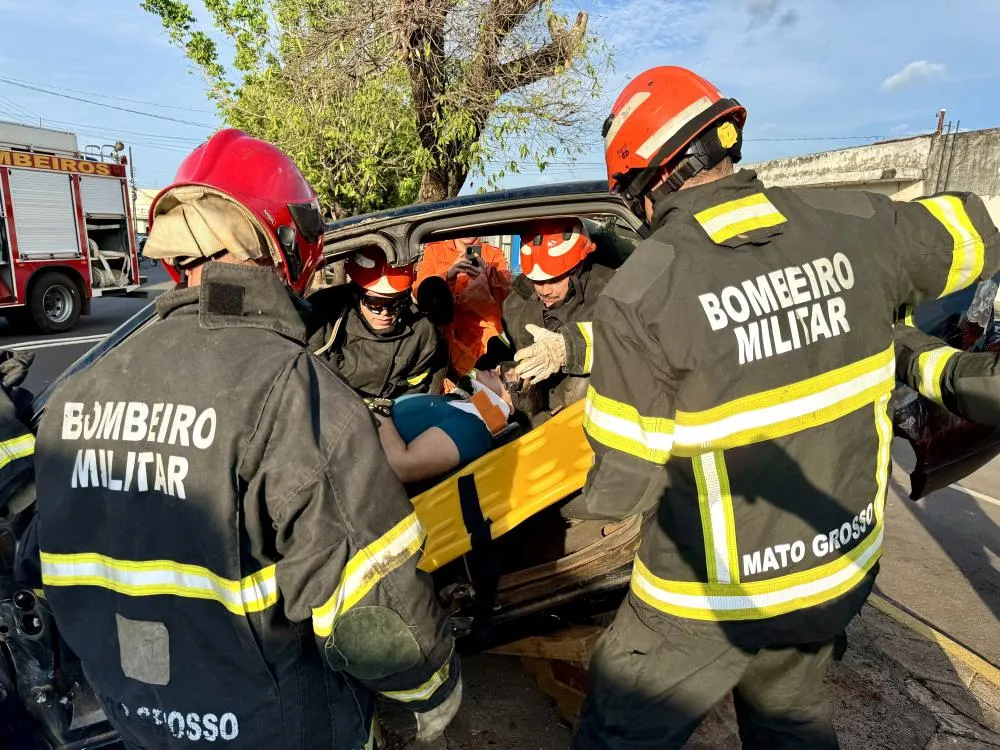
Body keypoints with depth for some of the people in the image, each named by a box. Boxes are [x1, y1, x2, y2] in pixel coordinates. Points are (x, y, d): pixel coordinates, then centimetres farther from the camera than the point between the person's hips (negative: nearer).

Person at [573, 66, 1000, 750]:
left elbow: (619, 491, -20)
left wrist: (588, 503, 3)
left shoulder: (637, 295, -26)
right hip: (845, 569, 6)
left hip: (716, 592, -5)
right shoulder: (855, 226, -11)